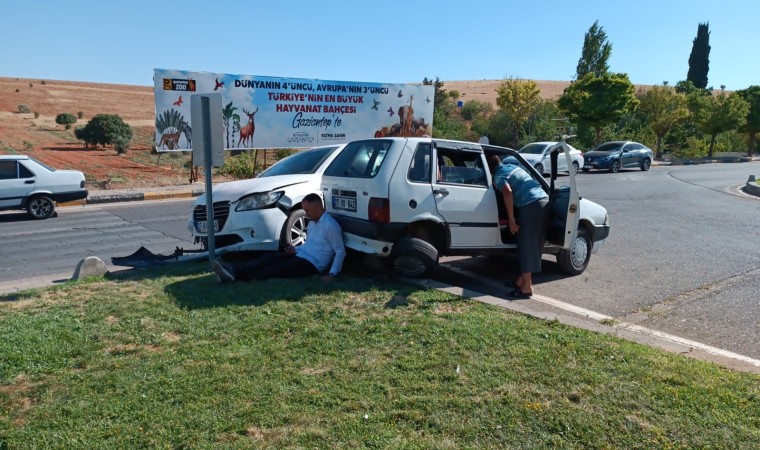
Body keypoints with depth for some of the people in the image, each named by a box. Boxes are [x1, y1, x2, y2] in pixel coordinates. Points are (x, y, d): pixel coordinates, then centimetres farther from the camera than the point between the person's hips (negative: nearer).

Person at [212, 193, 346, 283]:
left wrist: (332, 274, -23)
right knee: (269, 258, -16)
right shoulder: (312, 222, 19)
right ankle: (234, 270, -36)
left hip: (311, 264, -8)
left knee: (277, 269, -26)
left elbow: (341, 251, -13)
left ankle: (236, 277, -42)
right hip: (300, 255, 8)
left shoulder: (330, 225, -11)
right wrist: (296, 249, 9)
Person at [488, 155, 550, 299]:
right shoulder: (512, 166, 24)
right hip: (544, 199, 9)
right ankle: (523, 279, 25)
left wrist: (511, 219, -18)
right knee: (534, 244, 15)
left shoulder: (498, 176, -1)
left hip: (531, 205, -9)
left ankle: (526, 287, -1)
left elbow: (508, 192, -20)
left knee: (526, 246, -3)